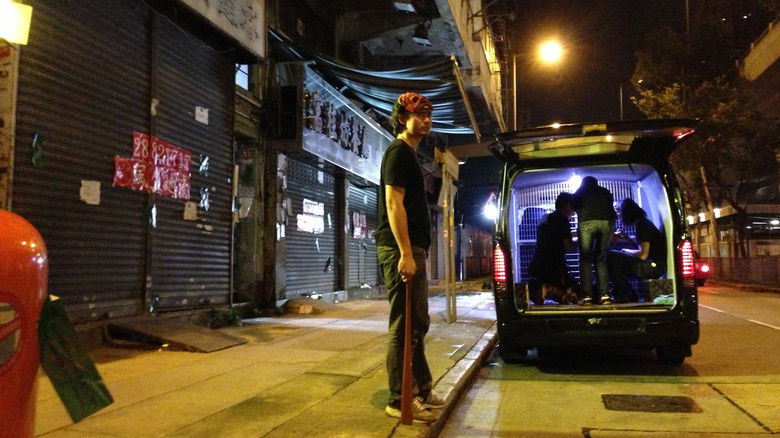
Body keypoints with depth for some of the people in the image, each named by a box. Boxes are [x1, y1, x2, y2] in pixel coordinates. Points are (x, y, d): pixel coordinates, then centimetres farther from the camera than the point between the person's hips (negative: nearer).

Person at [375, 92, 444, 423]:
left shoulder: (409, 154, 22)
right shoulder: (398, 152, -8)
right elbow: (393, 203, -18)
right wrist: (405, 253, -24)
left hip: (413, 248, 10)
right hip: (400, 249, -10)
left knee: (418, 323, 16)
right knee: (404, 326, -5)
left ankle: (421, 389, 27)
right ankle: (398, 401, 3)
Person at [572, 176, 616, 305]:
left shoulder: (580, 191, 27)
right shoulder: (606, 192, 32)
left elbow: (576, 208, 27)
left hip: (587, 221, -2)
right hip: (607, 222, 2)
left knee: (586, 260, 3)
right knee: (601, 259, 11)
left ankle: (587, 296, -8)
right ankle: (605, 295, 0)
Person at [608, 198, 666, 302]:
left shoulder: (642, 225, -15)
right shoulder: (644, 222, 15)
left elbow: (643, 255, -22)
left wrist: (626, 251, -4)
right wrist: (626, 237, 17)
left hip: (653, 266, -10)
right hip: (655, 266, 10)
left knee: (612, 257, -13)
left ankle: (622, 295, -9)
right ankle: (630, 295, 13)